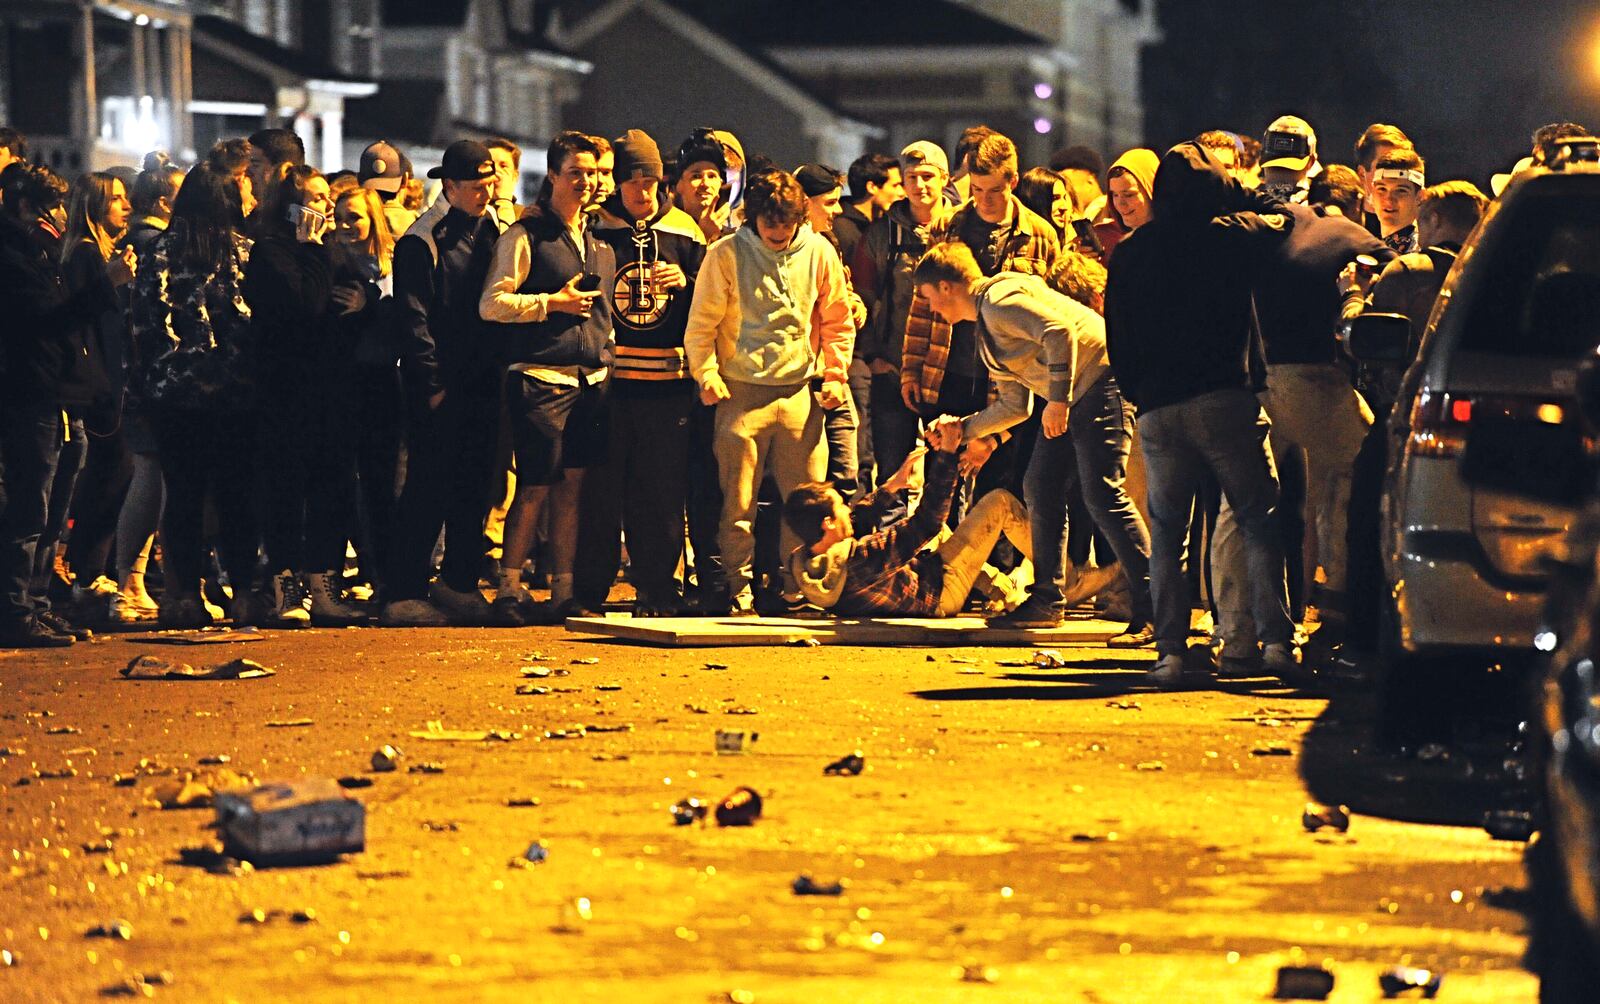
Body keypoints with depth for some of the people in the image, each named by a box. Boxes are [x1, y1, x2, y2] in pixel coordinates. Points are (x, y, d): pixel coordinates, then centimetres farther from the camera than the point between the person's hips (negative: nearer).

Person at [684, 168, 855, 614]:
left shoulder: (819, 253, 4)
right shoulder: (726, 255, -2)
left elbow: (838, 322, 14)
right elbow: (701, 324, 2)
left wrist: (834, 375, 6)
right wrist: (707, 375, -9)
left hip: (800, 393, 2)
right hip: (742, 393, -2)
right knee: (738, 502, -2)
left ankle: (801, 589, 12)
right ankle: (738, 591, 4)